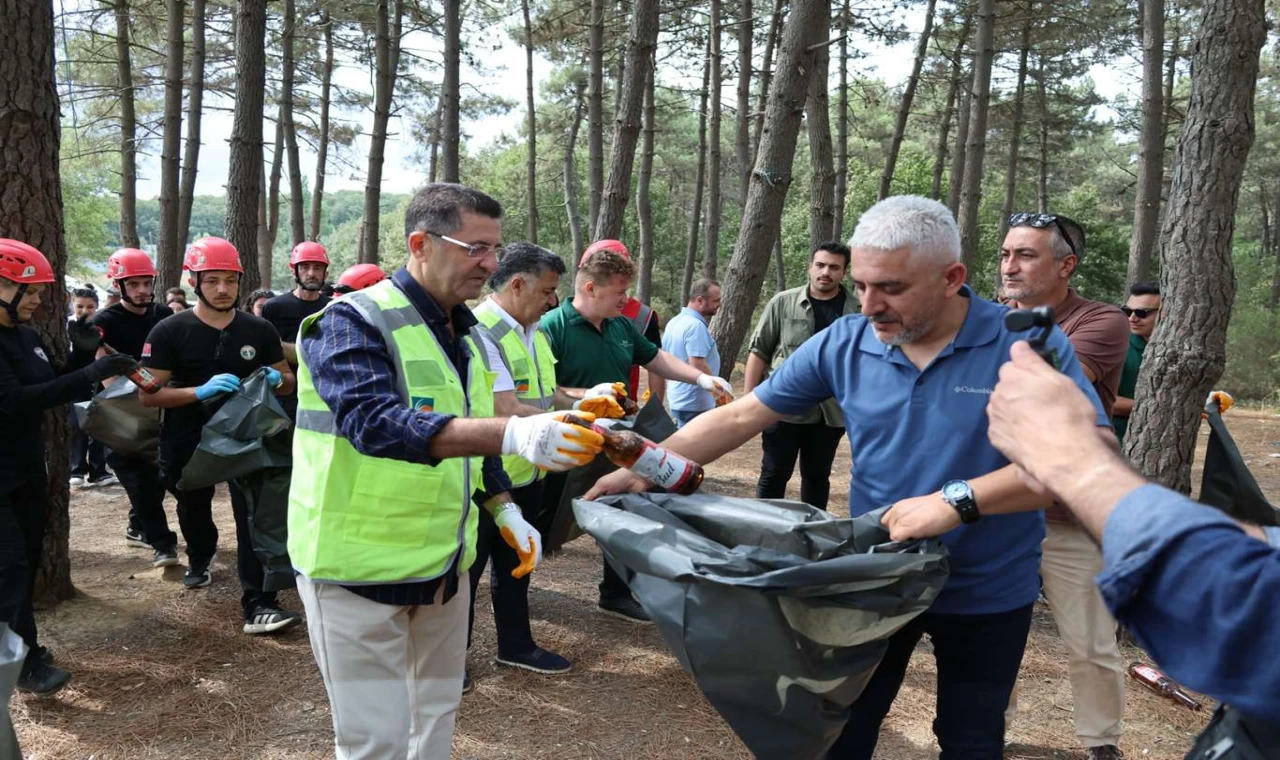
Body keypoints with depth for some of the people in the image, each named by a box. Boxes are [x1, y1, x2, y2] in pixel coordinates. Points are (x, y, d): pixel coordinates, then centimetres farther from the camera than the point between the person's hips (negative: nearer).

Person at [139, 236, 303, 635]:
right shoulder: (169, 332, -9)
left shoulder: (259, 330, -2)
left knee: (255, 516, -12)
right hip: (189, 441, 1)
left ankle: (257, 604, -10)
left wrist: (276, 379, -17)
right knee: (193, 510, 23)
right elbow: (148, 394, -13)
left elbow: (289, 381, 8)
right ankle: (200, 560, 53)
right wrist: (201, 391, -28)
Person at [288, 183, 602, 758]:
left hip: (443, 563, 7)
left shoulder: (464, 332, 8)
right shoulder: (354, 321, -17)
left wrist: (504, 511, 5)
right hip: (361, 567, -7)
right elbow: (374, 422, -35)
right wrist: (514, 433, -46)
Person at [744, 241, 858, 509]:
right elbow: (759, 352, 1)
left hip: (831, 413, 2)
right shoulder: (783, 303, -1)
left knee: (817, 477, 15)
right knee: (774, 475, 5)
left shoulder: (858, 311, 1)